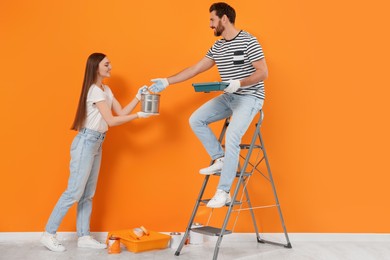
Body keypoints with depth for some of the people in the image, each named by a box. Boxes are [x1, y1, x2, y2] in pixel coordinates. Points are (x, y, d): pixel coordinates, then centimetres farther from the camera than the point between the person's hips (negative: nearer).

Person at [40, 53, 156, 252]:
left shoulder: (106, 90, 14)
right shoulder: (95, 91, -15)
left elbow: (121, 112, 11)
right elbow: (111, 121, -20)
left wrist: (138, 98, 3)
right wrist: (138, 115, -19)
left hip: (96, 144, 9)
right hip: (86, 142, -9)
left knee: (88, 194, 9)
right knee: (74, 192, -8)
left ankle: (83, 237, 15)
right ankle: (48, 234, 1)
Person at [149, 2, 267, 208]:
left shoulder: (248, 41, -15)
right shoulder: (217, 47, 7)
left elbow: (263, 73, -16)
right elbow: (195, 69, 8)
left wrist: (239, 83, -29)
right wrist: (166, 81, 5)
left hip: (249, 97, -8)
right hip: (228, 97, 8)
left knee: (231, 137, -24)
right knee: (196, 120, -1)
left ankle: (223, 192, -16)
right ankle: (220, 159, 6)